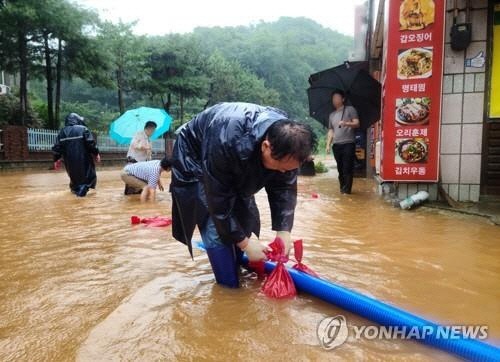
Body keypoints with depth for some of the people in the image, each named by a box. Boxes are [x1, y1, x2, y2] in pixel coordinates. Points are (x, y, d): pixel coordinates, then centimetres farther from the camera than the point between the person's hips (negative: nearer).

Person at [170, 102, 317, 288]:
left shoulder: (286, 141, -25)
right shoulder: (226, 144, -45)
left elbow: (284, 188, -15)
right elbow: (219, 200, -35)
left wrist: (284, 230, -23)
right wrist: (244, 241, -28)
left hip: (237, 169, 6)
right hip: (196, 161, -6)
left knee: (247, 220, 0)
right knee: (215, 227, -17)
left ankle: (235, 271, 19)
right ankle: (229, 286, -2)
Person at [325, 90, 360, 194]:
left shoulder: (350, 109, 6)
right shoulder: (332, 115, 21)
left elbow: (357, 123, -4)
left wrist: (346, 123, -22)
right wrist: (328, 144, 11)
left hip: (348, 143, -5)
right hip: (336, 145, 5)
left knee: (348, 168, -8)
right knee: (340, 168, 7)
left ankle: (346, 189, -6)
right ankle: (342, 188, 14)